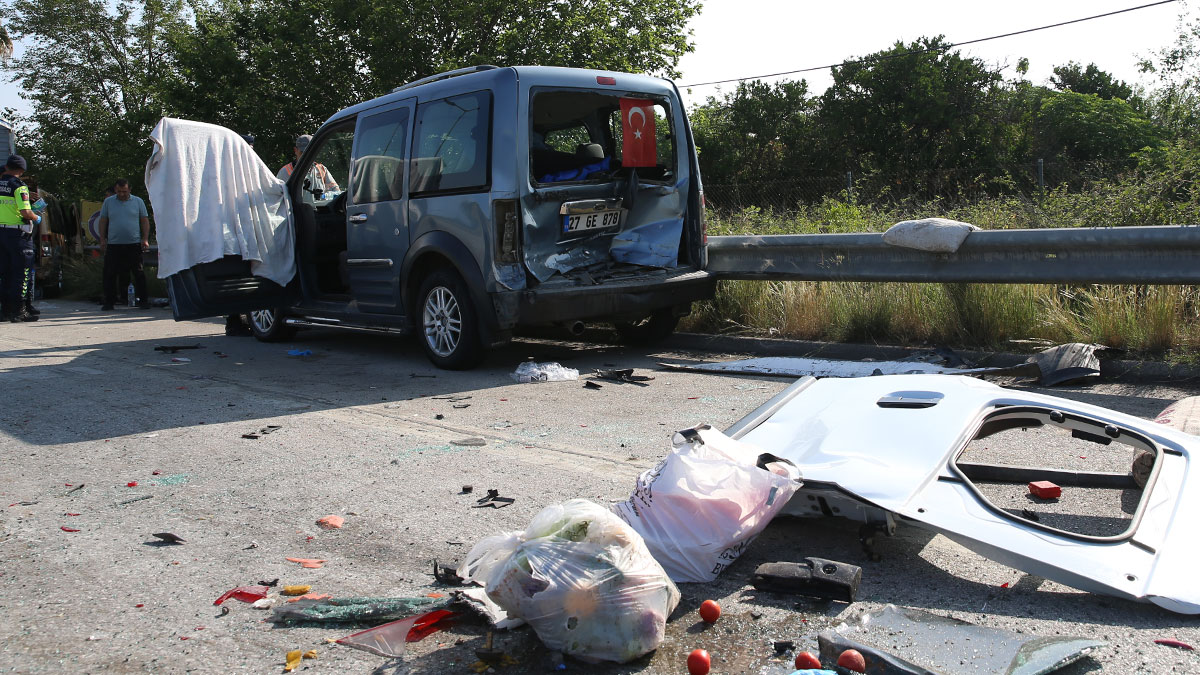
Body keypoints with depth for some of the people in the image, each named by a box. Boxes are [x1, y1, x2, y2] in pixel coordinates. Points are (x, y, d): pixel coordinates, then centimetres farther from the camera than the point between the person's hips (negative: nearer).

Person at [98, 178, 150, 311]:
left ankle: (143, 301, 6)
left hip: (134, 245, -1)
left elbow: (145, 221, 8)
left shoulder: (138, 201, 7)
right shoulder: (108, 202, 10)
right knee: (110, 274, 1)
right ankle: (109, 302, 9)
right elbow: (103, 221, 12)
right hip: (113, 245, 1)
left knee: (138, 273, -1)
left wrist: (145, 239, 0)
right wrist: (102, 240, 6)